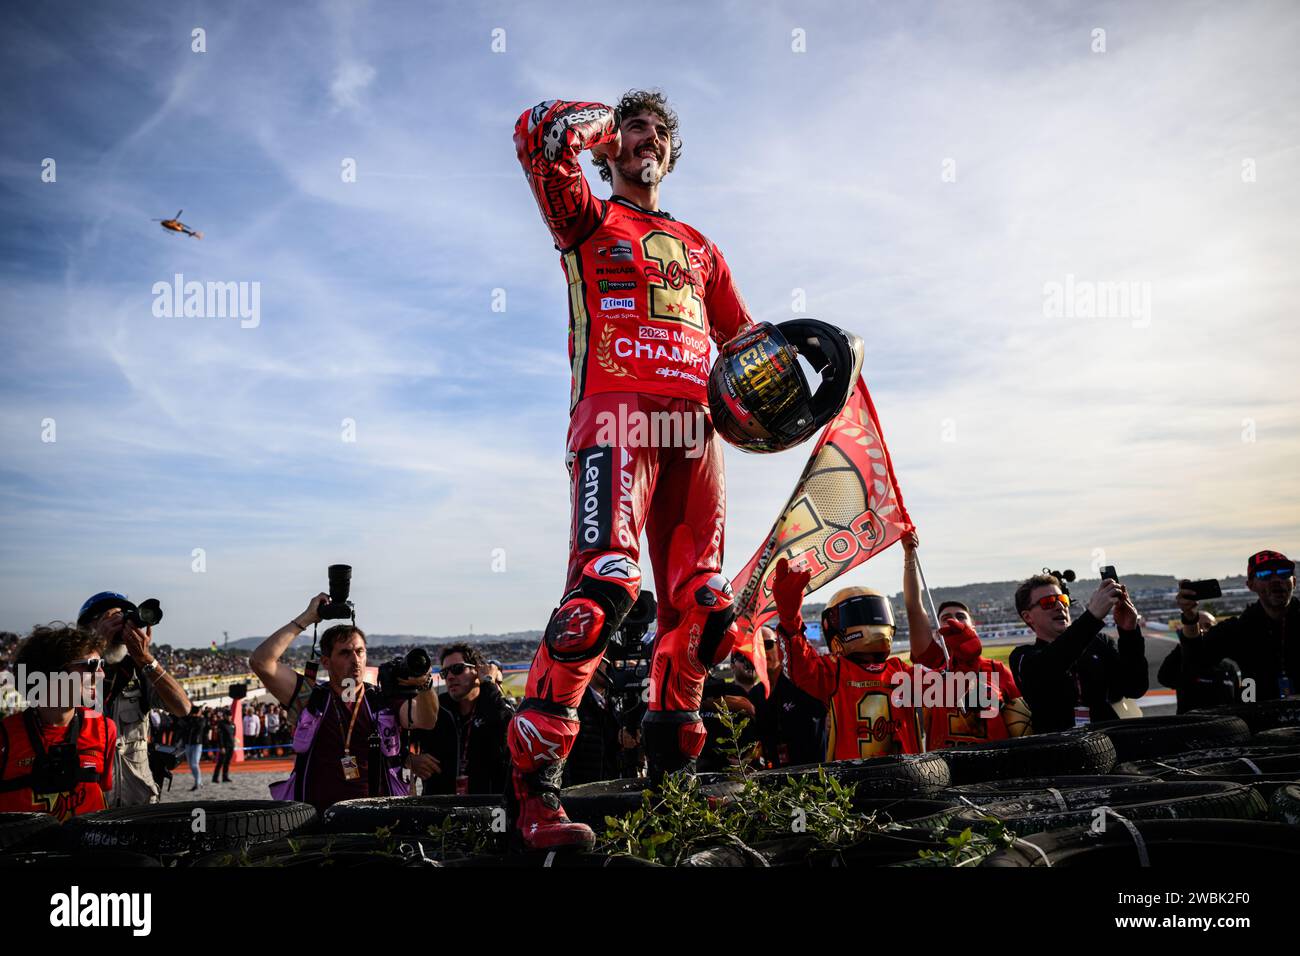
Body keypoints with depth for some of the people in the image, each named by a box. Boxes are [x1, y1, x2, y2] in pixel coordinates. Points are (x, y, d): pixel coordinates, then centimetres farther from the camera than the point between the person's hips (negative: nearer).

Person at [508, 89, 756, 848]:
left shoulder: (698, 246, 32)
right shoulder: (588, 219, 16)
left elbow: (742, 333, 31)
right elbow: (538, 133, 0)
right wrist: (605, 123, 19)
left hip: (694, 423, 6)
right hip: (616, 411, -6)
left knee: (701, 605, 0)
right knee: (606, 582, -25)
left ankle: (673, 774, 13)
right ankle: (535, 784, -22)